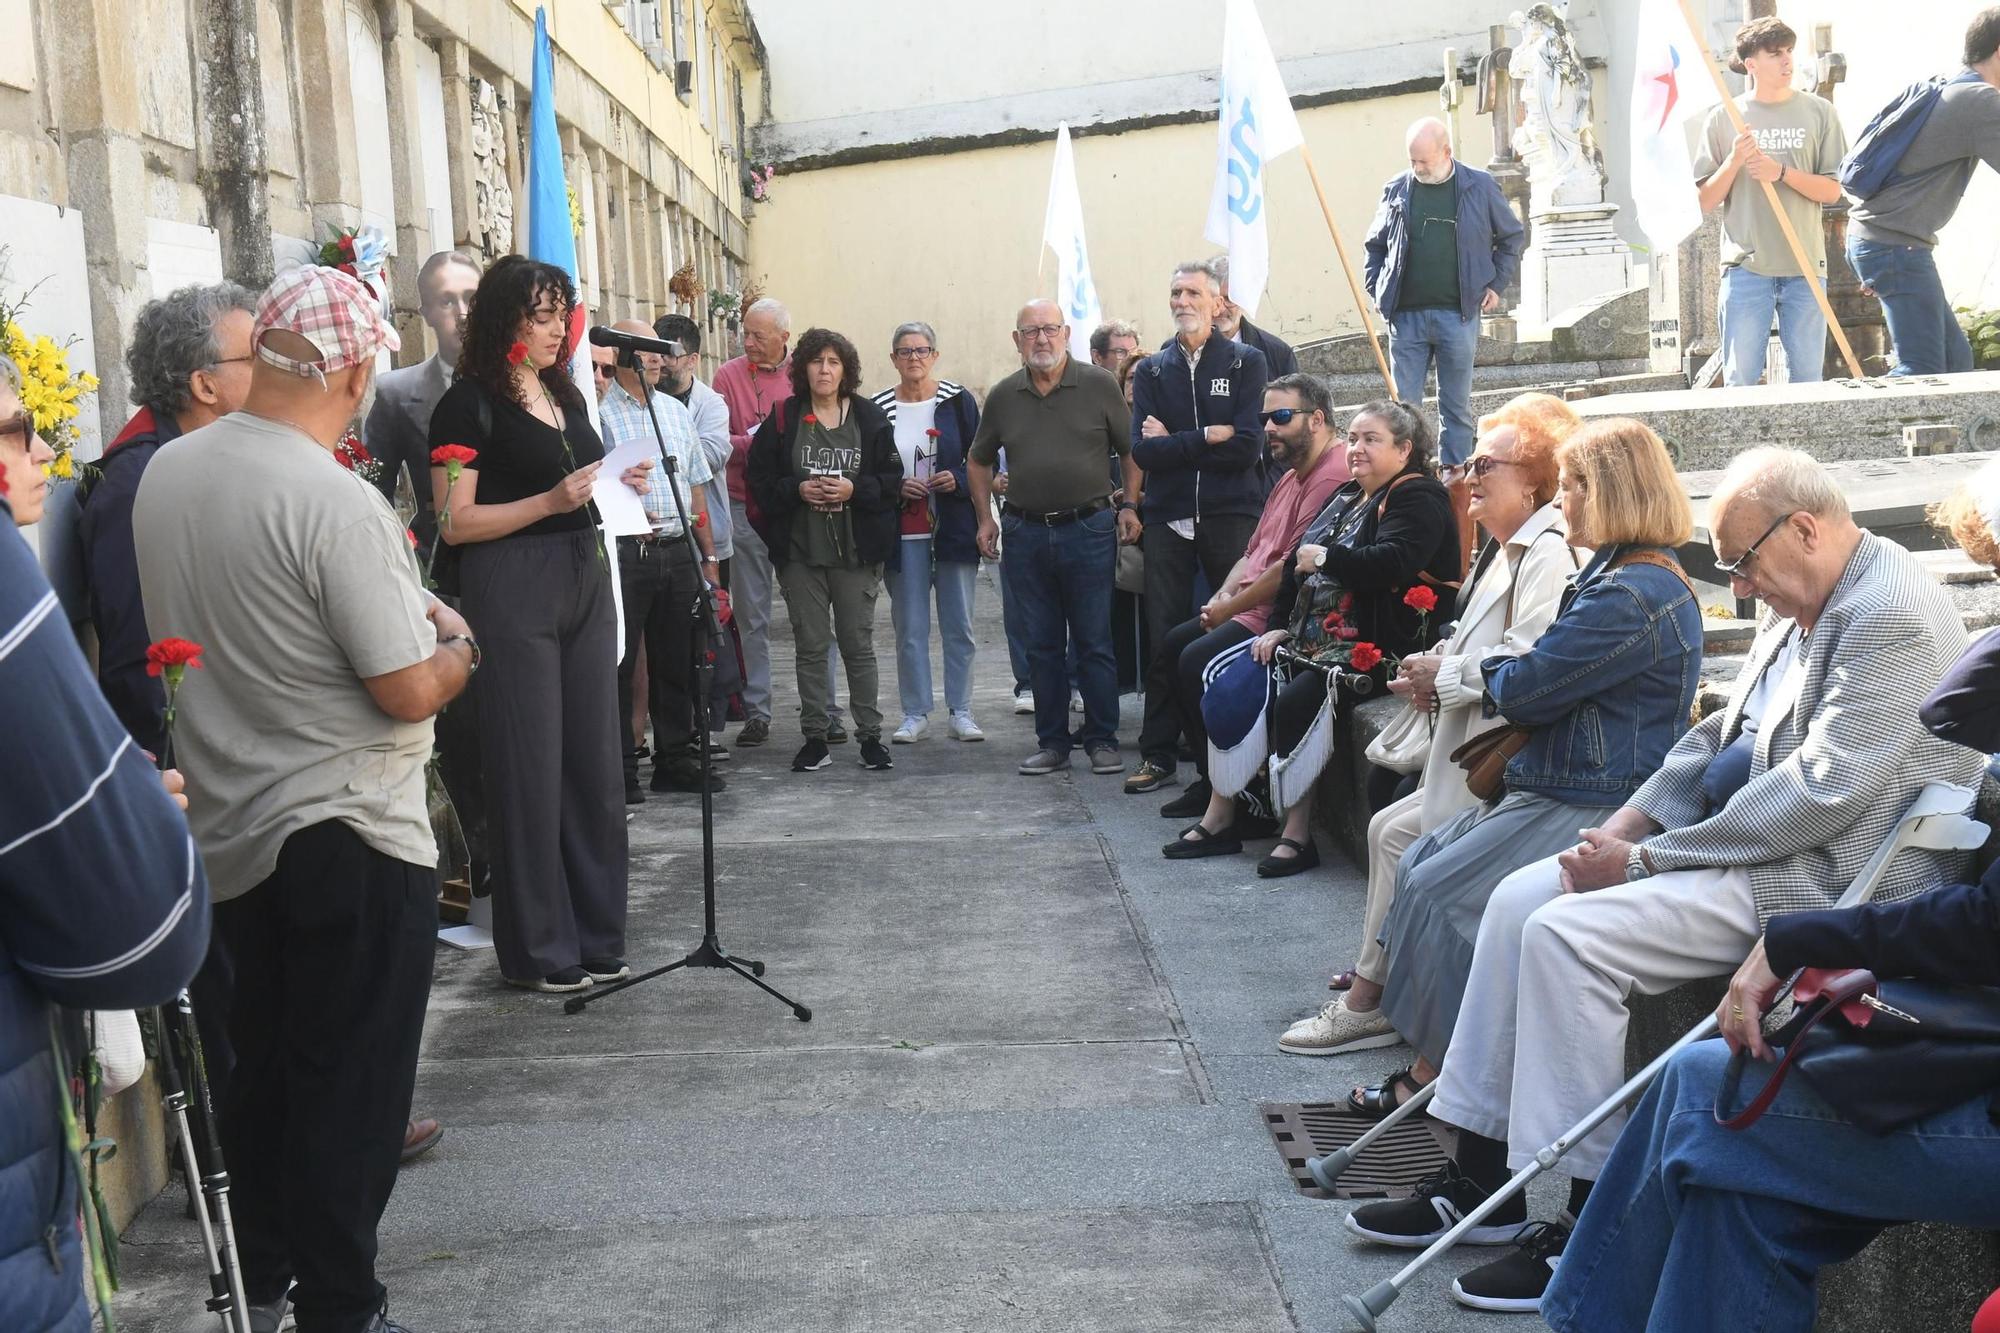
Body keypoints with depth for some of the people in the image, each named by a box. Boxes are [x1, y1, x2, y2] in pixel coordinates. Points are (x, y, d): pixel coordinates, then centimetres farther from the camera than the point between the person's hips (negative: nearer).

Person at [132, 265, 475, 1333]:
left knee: (261, 1071, 21)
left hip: (226, 832, 8)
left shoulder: (164, 474, 1)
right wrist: (460, 642, -1)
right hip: (351, 841, -7)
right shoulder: (338, 503, -22)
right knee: (351, 1090, 6)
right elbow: (411, 692, -21)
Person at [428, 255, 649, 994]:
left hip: (586, 579, 7)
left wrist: (618, 484, 7)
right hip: (514, 588, -7)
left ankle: (596, 935, 20)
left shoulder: (566, 393, 16)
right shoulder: (470, 403, -6)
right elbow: (455, 522, -12)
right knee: (530, 769, -1)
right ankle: (540, 951, 9)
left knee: (595, 762, 9)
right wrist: (553, 500, -19)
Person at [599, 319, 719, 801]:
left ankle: (676, 760, 21)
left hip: (678, 549, 6)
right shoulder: (600, 413, -4)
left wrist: (708, 557, 17)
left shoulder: (677, 411, 16)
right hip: (626, 550, -6)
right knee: (620, 662, -1)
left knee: (676, 662, 11)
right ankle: (620, 769, 7)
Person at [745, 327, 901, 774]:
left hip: (856, 551, 0)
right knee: (810, 646, 6)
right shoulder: (782, 419, 2)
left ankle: (870, 735, 12)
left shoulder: (870, 418, 3)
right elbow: (758, 478, 3)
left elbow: (892, 477, 2)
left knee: (858, 645, 4)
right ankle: (815, 737, 14)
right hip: (800, 552, 1)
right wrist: (797, 489, -13)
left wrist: (854, 490, -14)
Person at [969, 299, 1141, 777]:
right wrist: (985, 517, 11)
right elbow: (979, 461, 20)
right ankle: (1052, 743, 17)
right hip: (1026, 533, 3)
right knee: (1041, 646, 8)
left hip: (1089, 527, -3)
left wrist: (1130, 507, -4)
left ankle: (1103, 741, 11)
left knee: (1094, 643, 1)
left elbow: (1131, 451, 5)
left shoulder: (1099, 385, 0)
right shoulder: (1003, 396, 8)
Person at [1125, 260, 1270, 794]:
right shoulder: (1151, 370, 12)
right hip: (1168, 519, 2)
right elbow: (1142, 450, -2)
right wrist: (1209, 436, -10)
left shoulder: (1247, 362, 5)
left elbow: (1248, 447, -9)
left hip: (1231, 515, -2)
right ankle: (1159, 756, 9)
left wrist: (1174, 443, -6)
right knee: (1164, 640, 3)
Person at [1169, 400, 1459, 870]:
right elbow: (1298, 561, 20)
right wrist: (1278, 626, 8)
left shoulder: (1418, 499, -6)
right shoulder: (1347, 497, 21)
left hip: (1370, 648, -9)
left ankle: (1298, 834, -20)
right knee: (1227, 685, -8)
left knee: (1297, 699, -31)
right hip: (1311, 637, 9)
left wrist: (1326, 558, -13)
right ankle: (1220, 816, -5)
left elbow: (1391, 564, -24)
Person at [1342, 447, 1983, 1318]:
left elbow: (1823, 792, -25)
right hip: (1763, 841, 10)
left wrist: (1647, 860, -21)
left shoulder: (1892, 614, -18)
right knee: (1520, 902, 0)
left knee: (1570, 933, -23)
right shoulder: (1797, 609, 13)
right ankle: (1481, 1176, 4)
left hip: (1832, 875, -10)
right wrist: (1631, 822, -1)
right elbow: (1720, 736, 16)